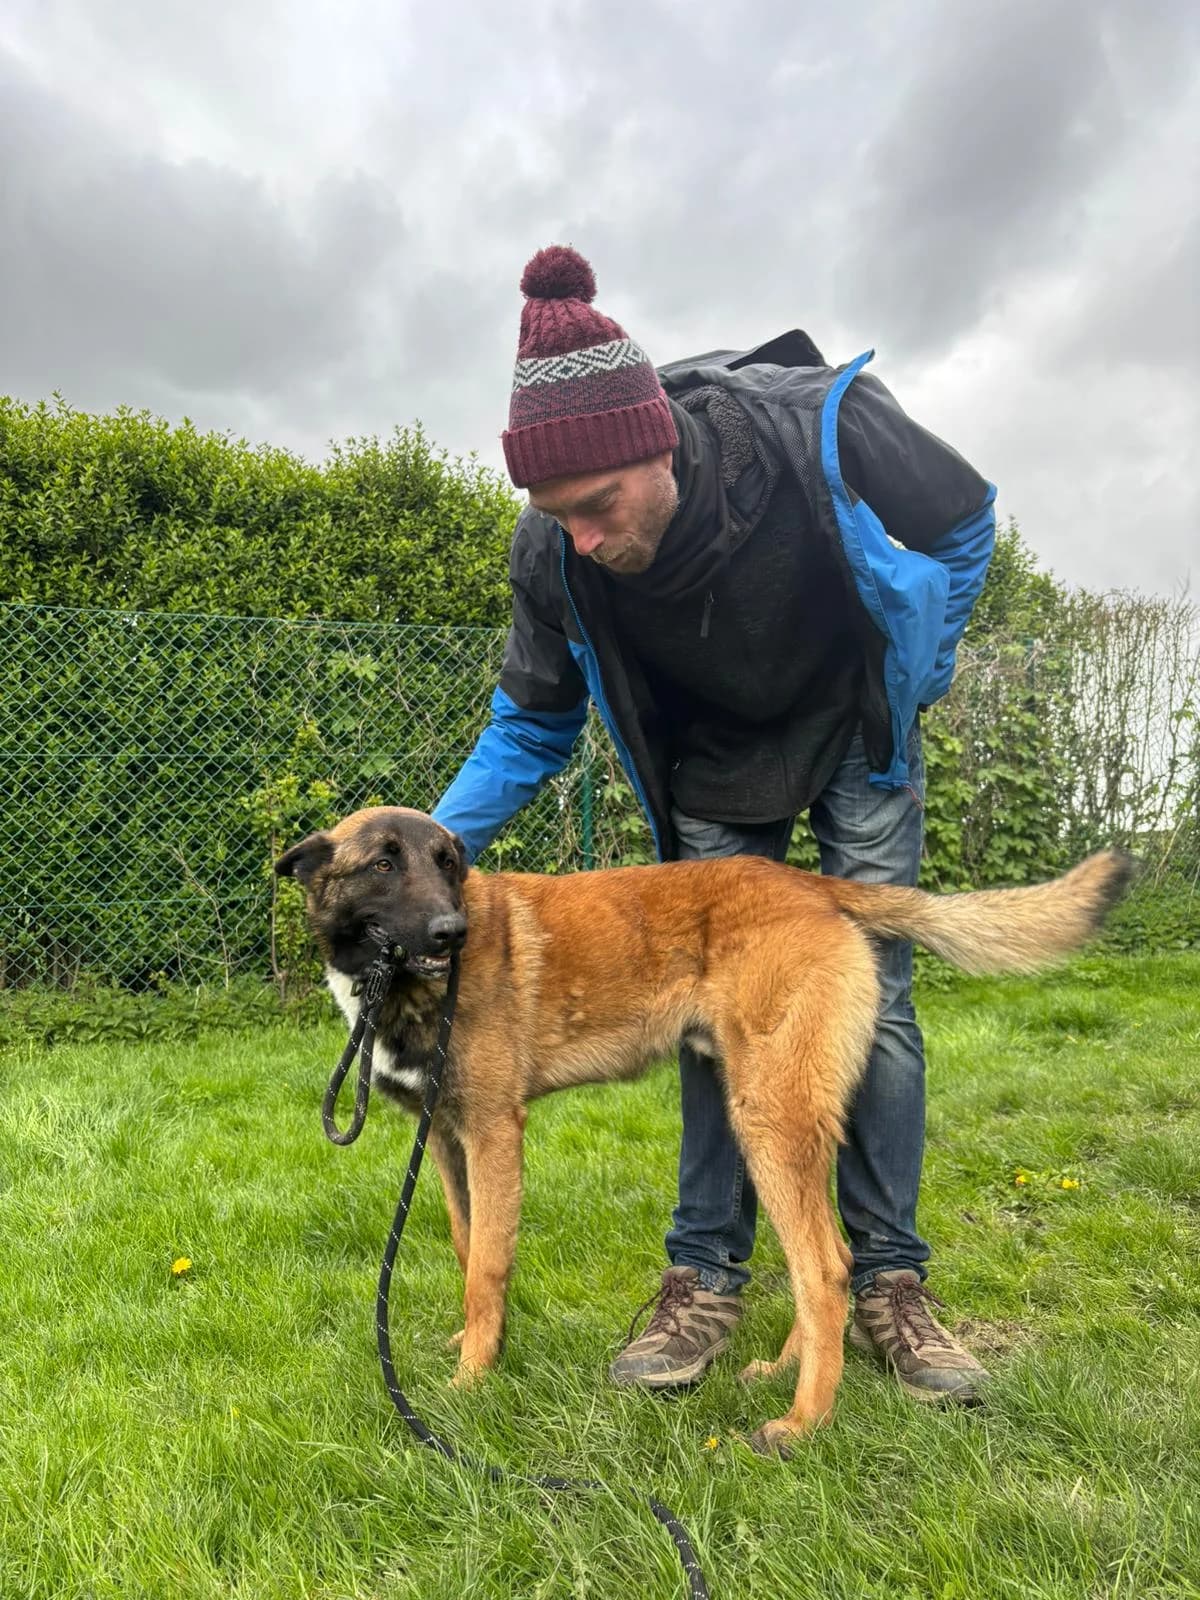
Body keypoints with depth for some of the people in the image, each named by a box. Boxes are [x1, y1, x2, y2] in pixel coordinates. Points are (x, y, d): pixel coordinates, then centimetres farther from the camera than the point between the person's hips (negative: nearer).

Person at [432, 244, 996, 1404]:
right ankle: (707, 1274, 13)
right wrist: (436, 842, -22)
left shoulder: (825, 429, -34)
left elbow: (964, 523, -11)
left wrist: (913, 687, -8)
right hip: (712, 774, 2)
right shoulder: (554, 555, -26)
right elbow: (531, 723, -9)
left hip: (857, 740, -1)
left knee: (872, 1003, -3)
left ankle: (886, 1281, 11)